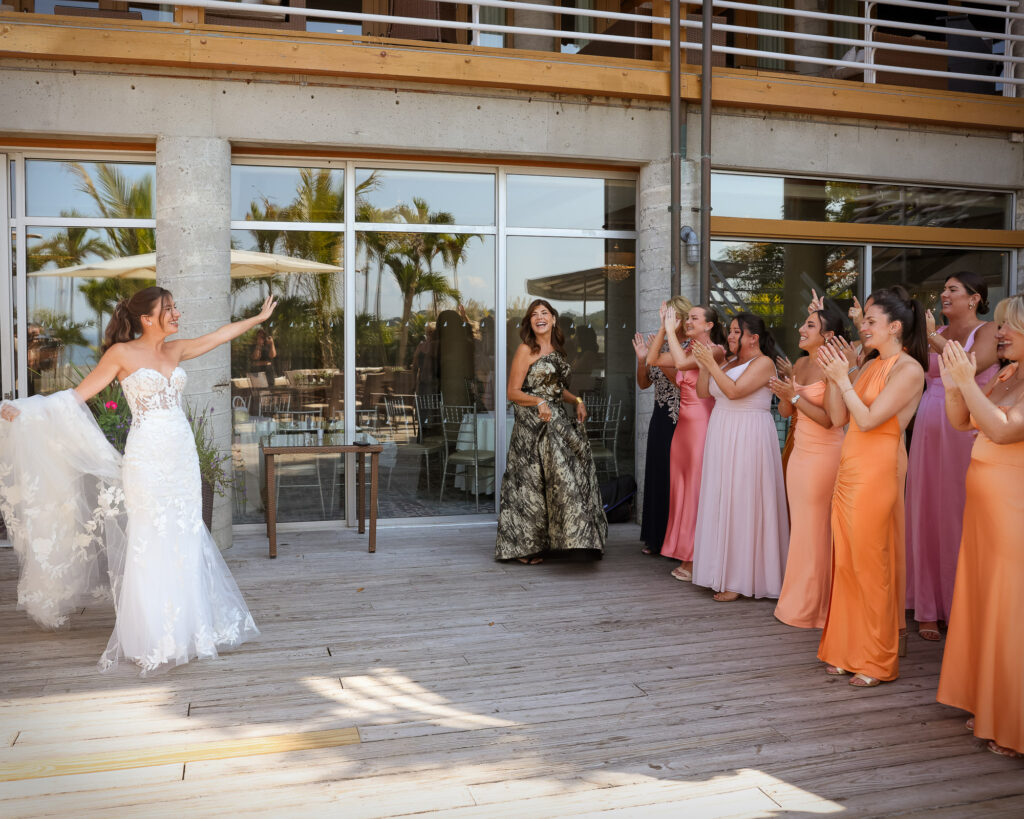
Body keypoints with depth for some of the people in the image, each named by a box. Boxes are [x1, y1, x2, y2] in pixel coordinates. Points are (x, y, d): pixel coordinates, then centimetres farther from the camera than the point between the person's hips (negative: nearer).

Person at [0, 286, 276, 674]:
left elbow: (220, 335, 21)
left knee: (185, 542, 8)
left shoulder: (174, 350, 11)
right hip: (147, 457, -5)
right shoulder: (122, 353, -4)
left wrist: (259, 317, 27)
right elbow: (79, 393, -3)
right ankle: (151, 638, 11)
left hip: (182, 454, 5)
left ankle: (184, 628, 20)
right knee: (151, 544, -1)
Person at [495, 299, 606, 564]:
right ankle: (525, 547, 7)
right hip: (532, 425, -7)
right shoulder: (526, 350, -5)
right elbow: (513, 392, -9)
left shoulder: (557, 350, 15)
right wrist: (538, 402, -23)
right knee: (532, 482, -4)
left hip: (557, 422, 7)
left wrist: (577, 401, 7)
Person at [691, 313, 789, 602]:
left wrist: (711, 363, -17)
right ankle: (726, 572, 17)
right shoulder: (729, 363, 16)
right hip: (722, 437, 8)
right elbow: (703, 392, 12)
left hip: (747, 439, -8)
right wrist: (704, 364, 0)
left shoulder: (763, 363, -8)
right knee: (722, 501, 9)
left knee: (742, 503, -6)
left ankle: (741, 579, 1)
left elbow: (734, 391, -21)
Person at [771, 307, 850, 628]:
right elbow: (785, 412, 10)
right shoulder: (800, 364, 9)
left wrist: (795, 395, -21)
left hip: (824, 454, -7)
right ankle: (798, 600, 21)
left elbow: (828, 419, -18)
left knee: (815, 529, 0)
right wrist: (784, 393, -9)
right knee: (800, 526, 11)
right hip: (800, 450, 8)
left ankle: (812, 607, 13)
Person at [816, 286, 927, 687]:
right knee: (844, 562, 11)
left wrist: (843, 378, -12)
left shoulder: (908, 370, -10)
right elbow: (838, 418, 11)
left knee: (871, 566, -1)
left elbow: (867, 420, -17)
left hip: (876, 473, -8)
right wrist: (832, 375, 3)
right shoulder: (870, 365, 14)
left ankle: (877, 661, 12)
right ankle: (847, 650, 22)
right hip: (848, 469, 8)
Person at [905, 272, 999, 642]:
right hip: (928, 431, 5)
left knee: (960, 514, -2)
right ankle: (929, 608, 15)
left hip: (964, 433, -5)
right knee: (927, 514, 6)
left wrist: (935, 338, -14)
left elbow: (971, 364, -20)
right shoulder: (934, 333, 15)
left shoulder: (988, 331, 0)